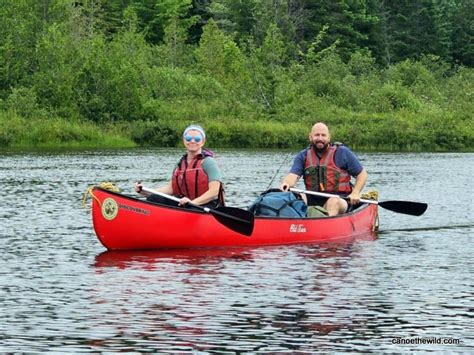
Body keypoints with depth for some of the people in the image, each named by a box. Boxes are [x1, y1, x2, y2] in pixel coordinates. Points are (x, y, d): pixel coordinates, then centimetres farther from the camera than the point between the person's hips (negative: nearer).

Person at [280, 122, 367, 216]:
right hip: (312, 200, 3)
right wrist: (286, 183, -29)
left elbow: (362, 174, 9)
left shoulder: (342, 152, 4)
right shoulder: (303, 156, 10)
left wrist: (356, 193, -7)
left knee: (333, 202, -36)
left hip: (339, 199, -3)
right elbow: (293, 175, -5)